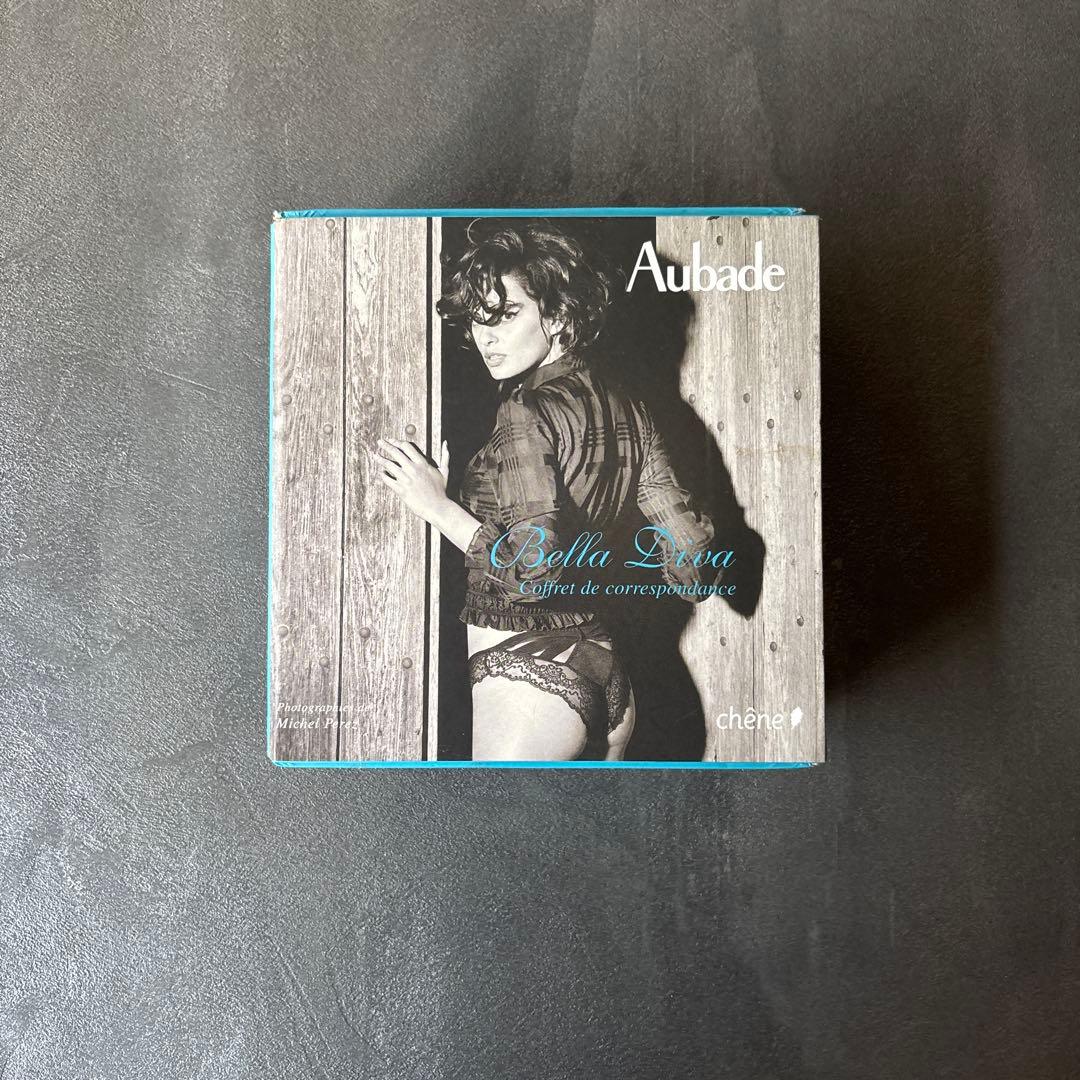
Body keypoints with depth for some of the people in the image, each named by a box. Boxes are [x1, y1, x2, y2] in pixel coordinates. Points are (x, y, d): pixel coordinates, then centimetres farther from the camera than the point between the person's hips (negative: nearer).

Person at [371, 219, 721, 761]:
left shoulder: (526, 413, -17)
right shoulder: (626, 408, 5)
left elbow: (532, 573, -26)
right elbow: (692, 559, 5)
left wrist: (440, 507, -14)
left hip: (529, 674, -8)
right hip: (605, 672, 8)